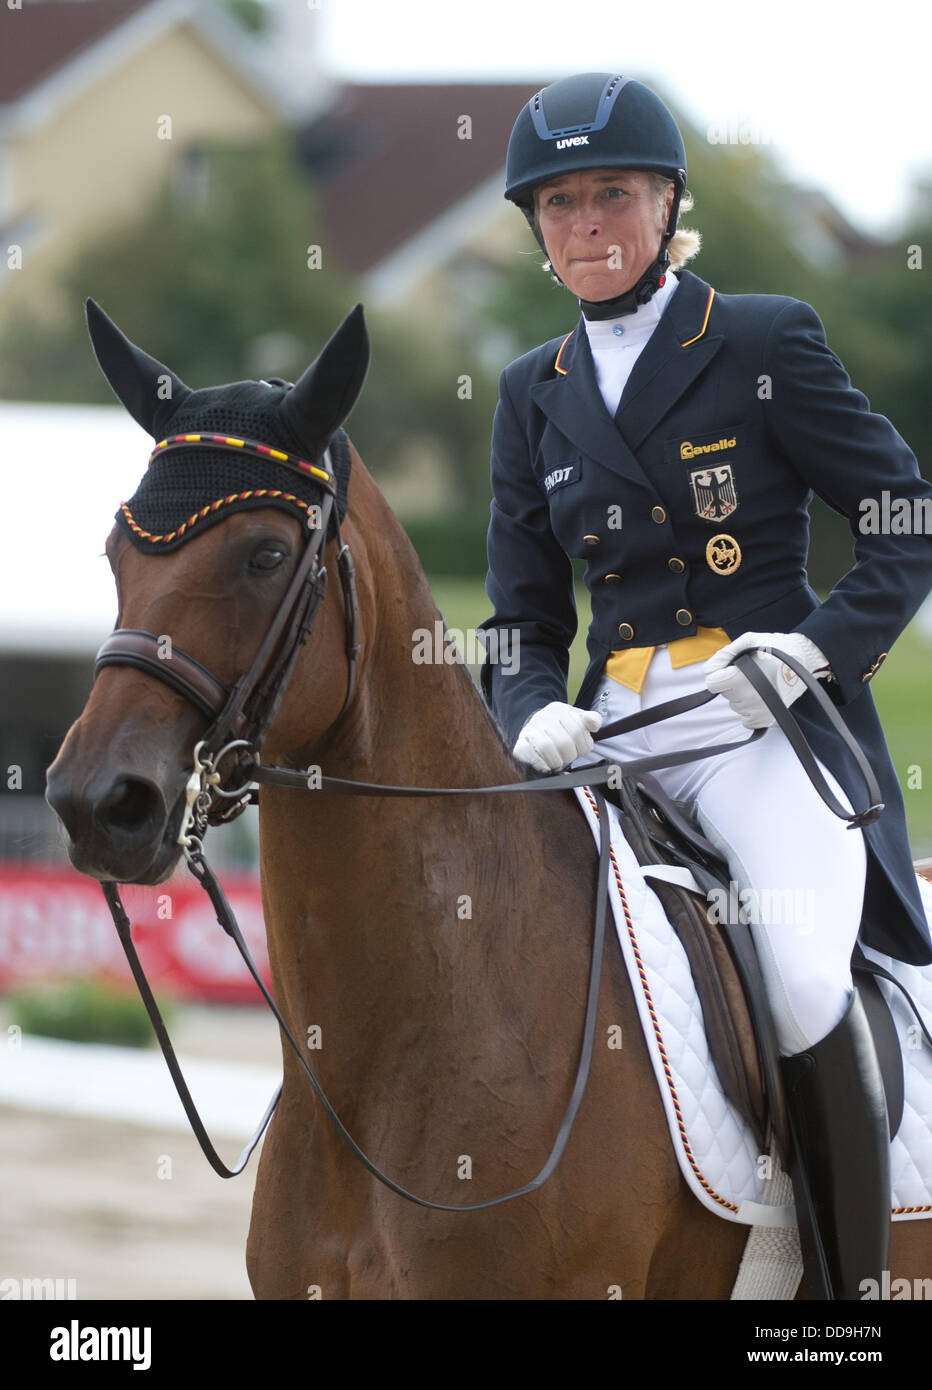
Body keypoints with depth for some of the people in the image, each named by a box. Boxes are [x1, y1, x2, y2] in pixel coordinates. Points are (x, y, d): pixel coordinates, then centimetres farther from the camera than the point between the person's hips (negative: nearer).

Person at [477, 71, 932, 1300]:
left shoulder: (767, 344, 2)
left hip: (775, 725, -5)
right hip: (614, 733, 5)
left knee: (803, 983, -27)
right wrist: (535, 713, -7)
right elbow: (522, 617, 15)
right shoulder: (535, 394, 15)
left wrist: (820, 645, -14)